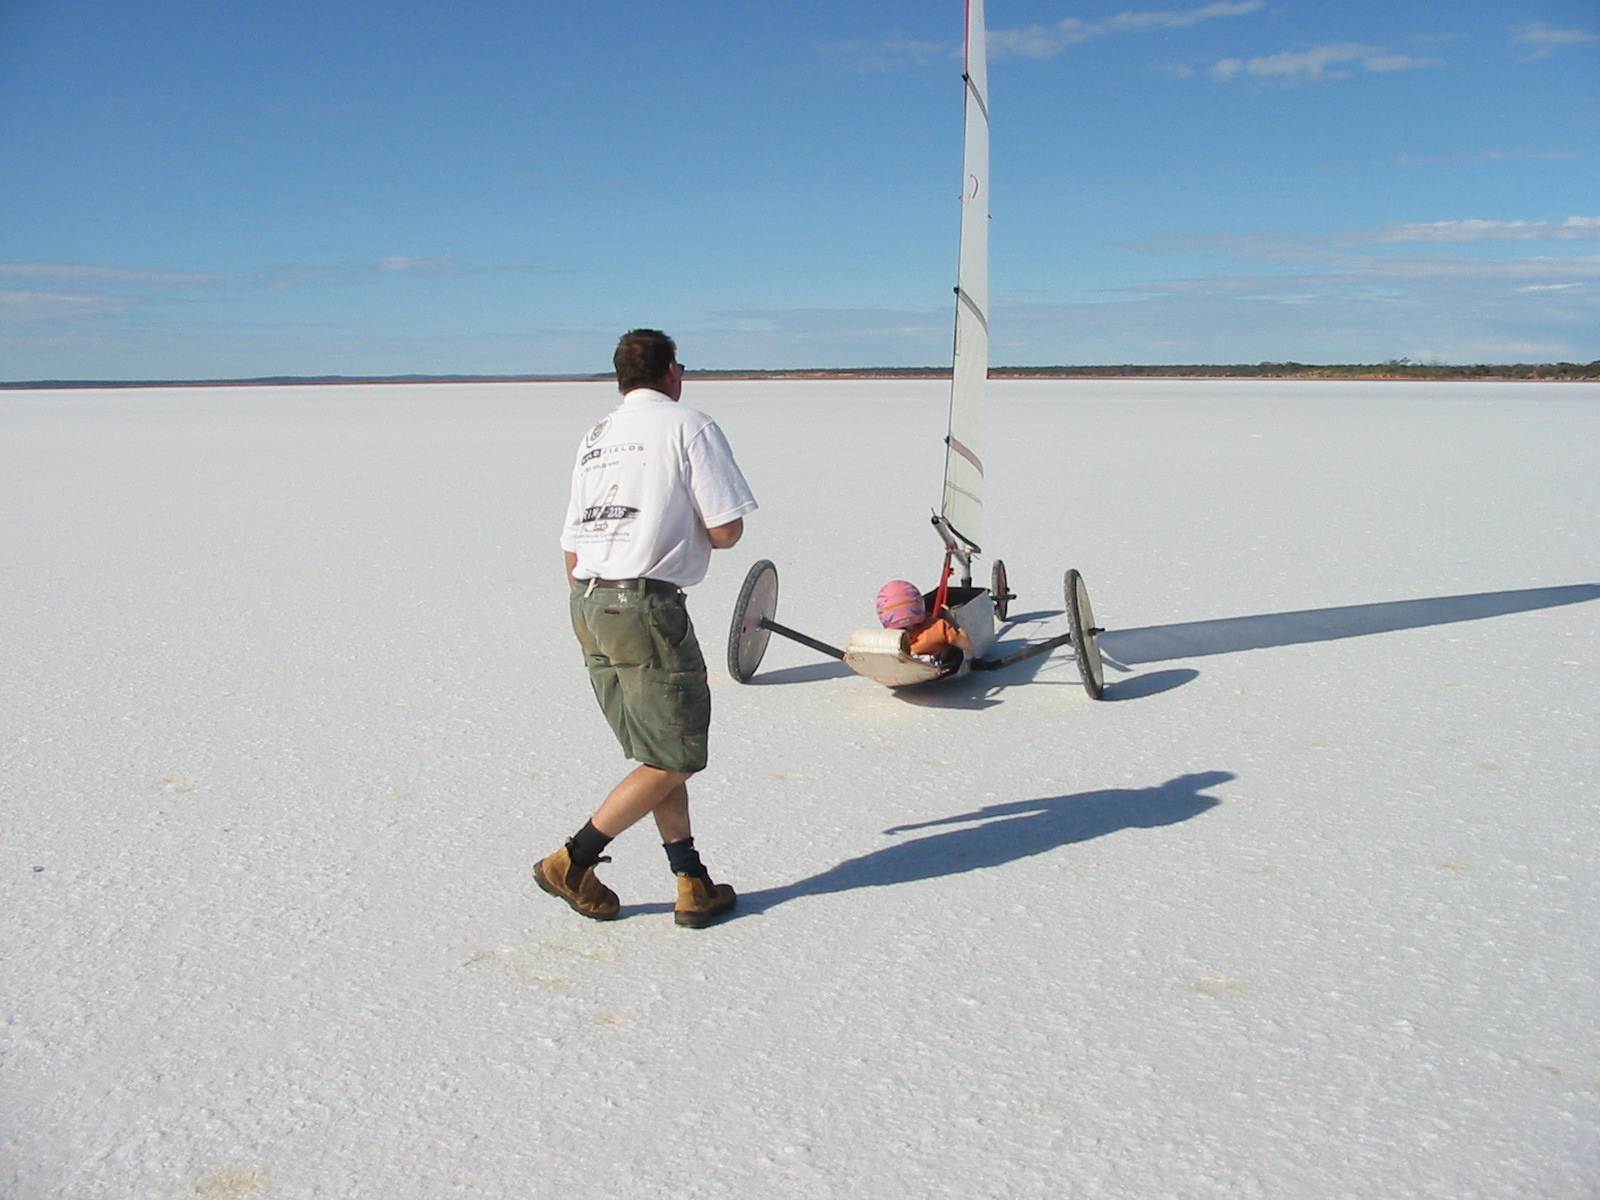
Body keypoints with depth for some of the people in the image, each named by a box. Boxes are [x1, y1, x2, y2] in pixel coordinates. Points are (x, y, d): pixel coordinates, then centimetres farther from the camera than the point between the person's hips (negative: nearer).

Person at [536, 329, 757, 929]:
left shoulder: (593, 440, 19)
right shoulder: (689, 426, -2)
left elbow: (571, 547, 18)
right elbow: (727, 532, -6)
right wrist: (694, 531, 16)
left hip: (586, 604, 8)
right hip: (645, 607, -8)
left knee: (657, 754, 14)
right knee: (675, 760, 3)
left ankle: (693, 887, 16)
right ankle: (570, 864, 6)